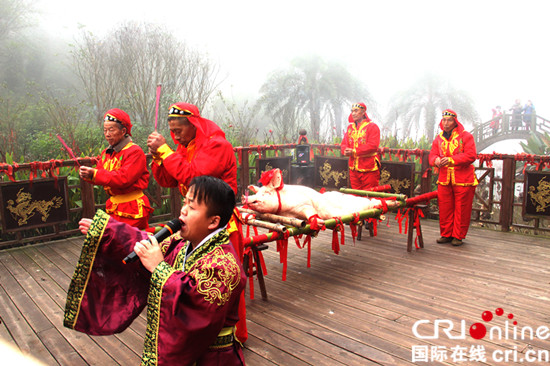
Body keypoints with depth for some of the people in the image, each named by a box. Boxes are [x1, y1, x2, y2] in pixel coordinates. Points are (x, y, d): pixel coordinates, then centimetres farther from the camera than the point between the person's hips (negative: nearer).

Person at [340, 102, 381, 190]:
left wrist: (354, 151, -21)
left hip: (368, 170, -6)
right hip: (353, 168, 6)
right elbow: (344, 143, 13)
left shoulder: (372, 126, -6)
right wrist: (345, 151, -12)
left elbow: (373, 146, -17)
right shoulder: (350, 127, 14)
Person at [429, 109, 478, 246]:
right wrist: (436, 160, -18)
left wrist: (451, 160, -24)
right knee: (445, 208, 6)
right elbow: (432, 154, 7)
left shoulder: (466, 136, -4)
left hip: (463, 179, -4)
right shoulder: (439, 138, 12)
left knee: (461, 209, 1)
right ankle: (446, 234, 19)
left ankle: (458, 236, 13)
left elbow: (471, 156, -13)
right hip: (444, 179, 4)